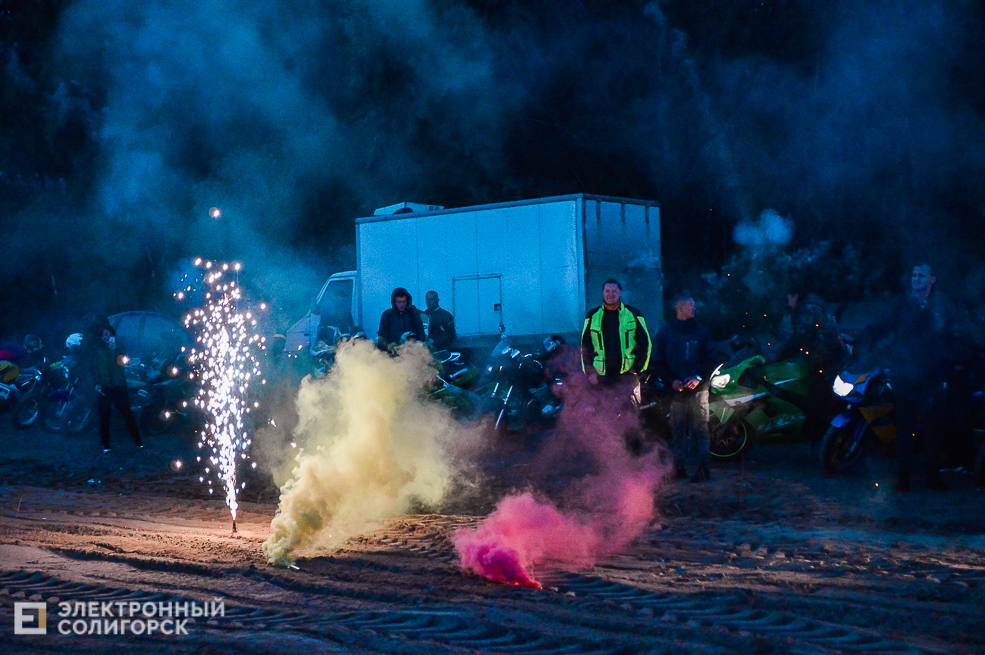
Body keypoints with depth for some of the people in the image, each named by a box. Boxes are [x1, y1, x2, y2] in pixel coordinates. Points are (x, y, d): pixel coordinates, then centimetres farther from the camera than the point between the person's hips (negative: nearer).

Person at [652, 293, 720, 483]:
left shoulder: (701, 331, 11)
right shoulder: (665, 331, 9)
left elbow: (711, 360, 8)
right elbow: (658, 361, 7)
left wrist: (699, 378, -8)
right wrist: (672, 380, -7)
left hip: (698, 388, 0)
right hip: (676, 389, 0)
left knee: (701, 428, -3)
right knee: (678, 430, -1)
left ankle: (703, 468, -4)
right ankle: (678, 468, -1)